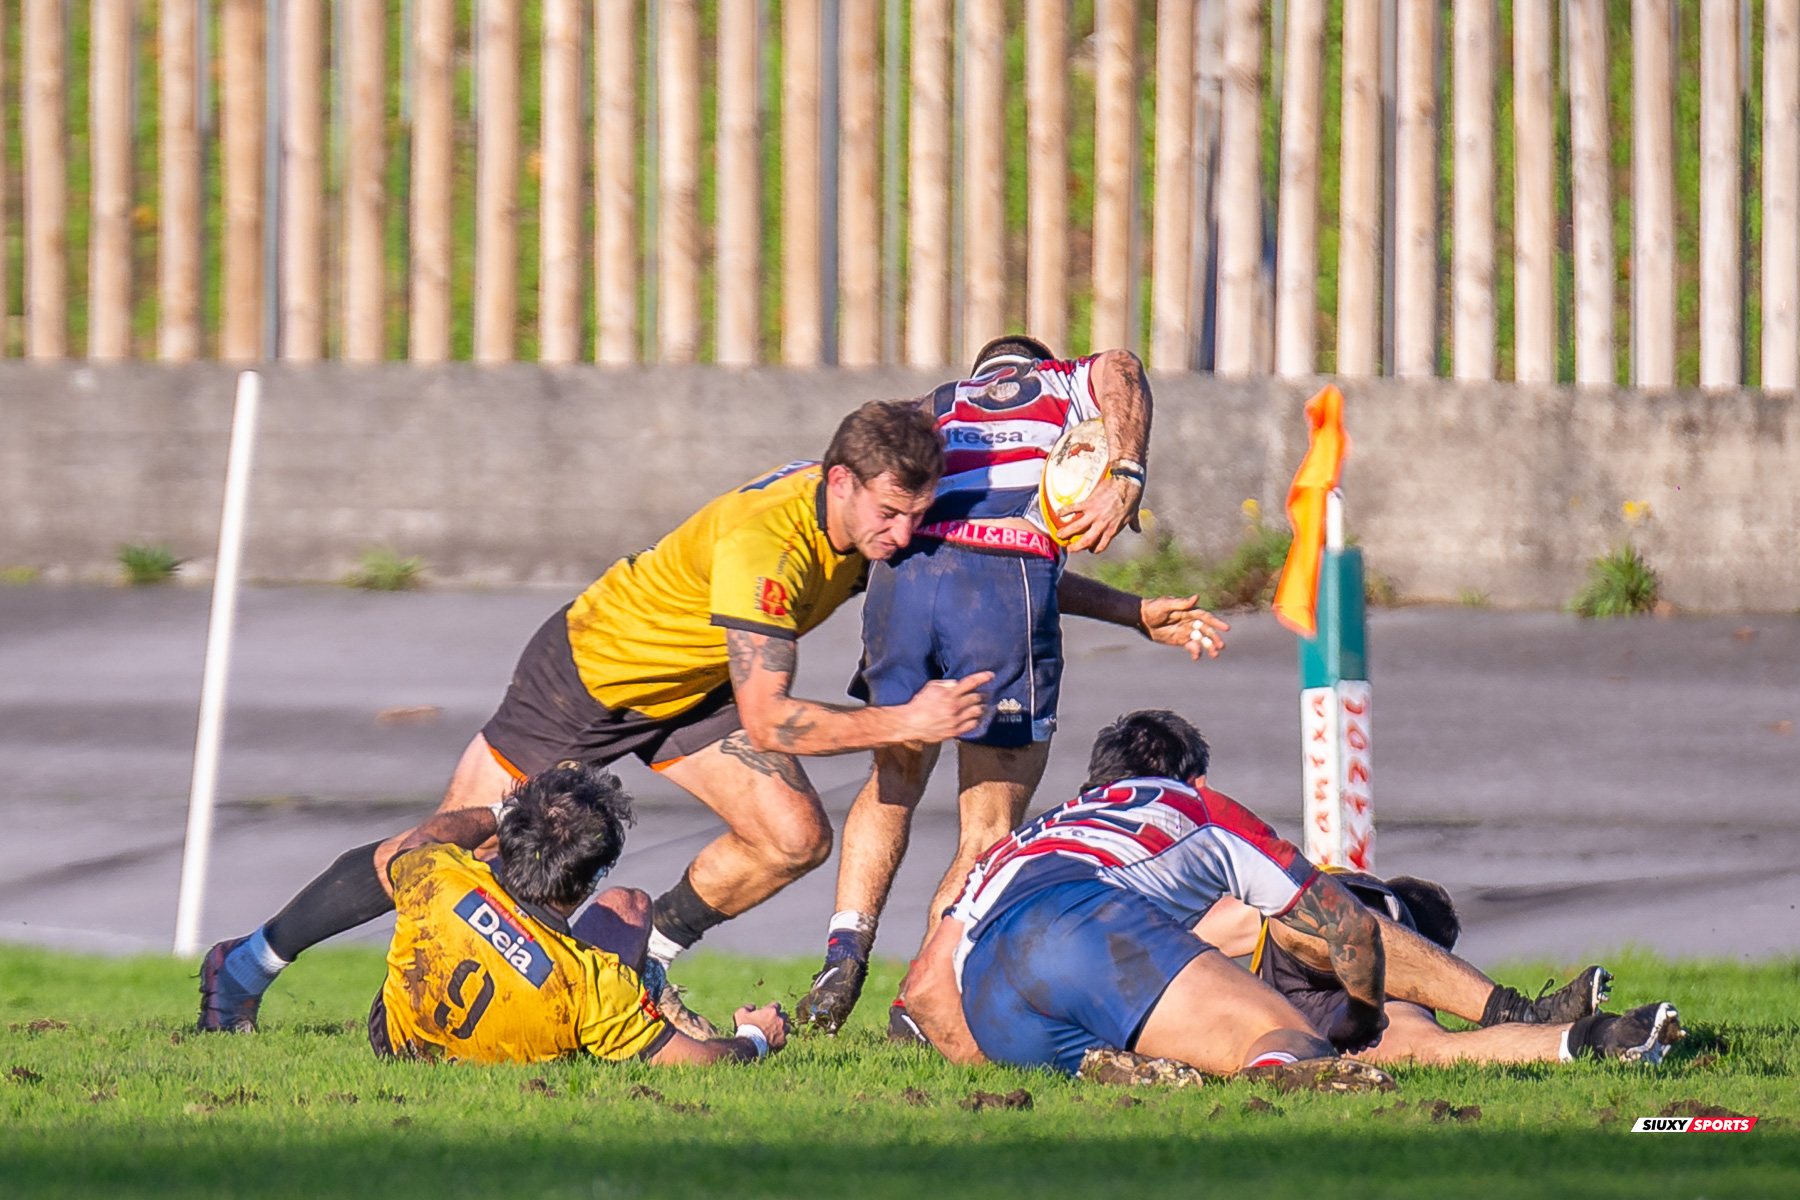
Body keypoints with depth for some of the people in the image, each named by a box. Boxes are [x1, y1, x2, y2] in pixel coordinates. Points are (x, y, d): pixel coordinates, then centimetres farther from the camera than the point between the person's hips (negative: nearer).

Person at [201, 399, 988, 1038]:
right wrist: (905, 722, -39)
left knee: (796, 837, -11)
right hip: (589, 673, -7)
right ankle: (246, 968, 17)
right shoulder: (763, 543, -40)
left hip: (692, 686, 7)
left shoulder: (862, 518, -15)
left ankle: (644, 967, 12)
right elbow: (766, 723, -39)